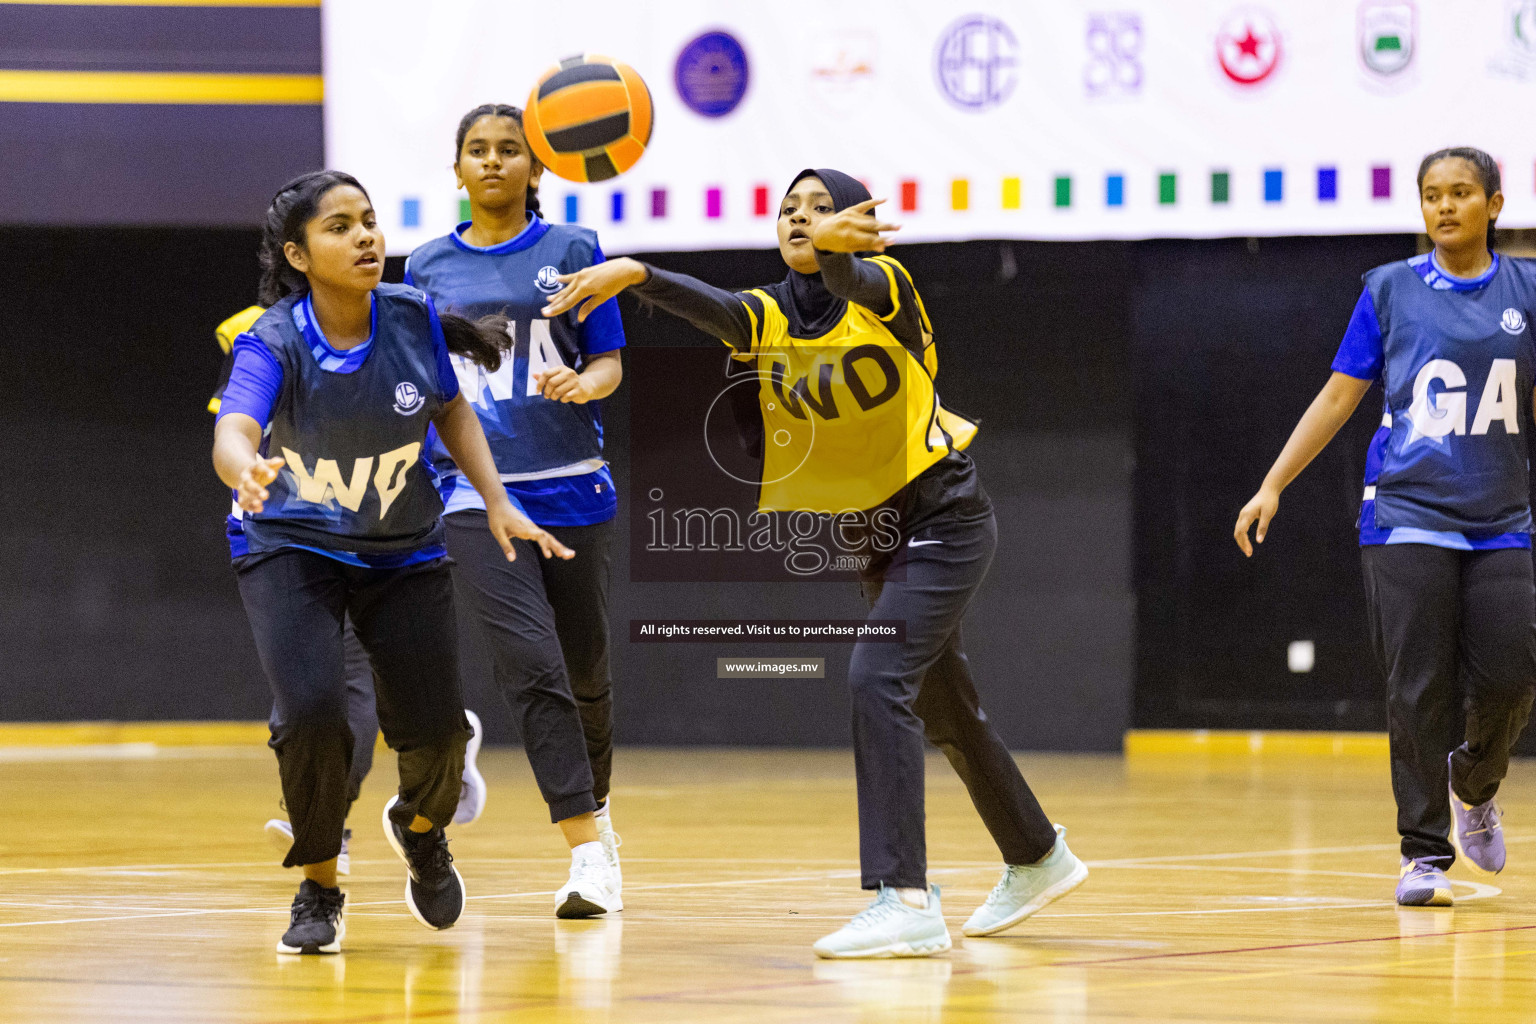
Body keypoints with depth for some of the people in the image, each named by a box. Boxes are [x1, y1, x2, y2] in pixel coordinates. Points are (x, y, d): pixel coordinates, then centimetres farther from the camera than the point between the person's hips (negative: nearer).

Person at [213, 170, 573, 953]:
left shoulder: (414, 319, -13)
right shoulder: (274, 343, -23)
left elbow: (451, 411, 7)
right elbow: (232, 432, -42)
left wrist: (496, 502, -2)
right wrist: (247, 471, -65)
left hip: (404, 553, 3)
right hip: (293, 550, -3)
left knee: (433, 728, 0)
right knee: (311, 713, -24)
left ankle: (420, 825, 40)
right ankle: (318, 890, 1)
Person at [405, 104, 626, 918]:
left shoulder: (572, 251, 4)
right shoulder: (429, 266, 10)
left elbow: (609, 363, 3)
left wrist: (583, 383, -18)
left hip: (568, 484, 0)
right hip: (473, 491, 0)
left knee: (583, 668, 11)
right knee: (530, 663, -17)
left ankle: (595, 803, 39)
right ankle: (589, 853, -18)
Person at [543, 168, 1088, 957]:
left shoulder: (883, 287, -15)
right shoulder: (768, 318, -3)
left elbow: (848, 281, -40)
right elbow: (709, 307, -25)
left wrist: (833, 244, -64)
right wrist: (634, 273, -46)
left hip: (944, 519, -8)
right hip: (876, 533, 8)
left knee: (877, 681, -23)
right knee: (941, 709, 18)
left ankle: (905, 900, -28)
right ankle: (1037, 859, 39)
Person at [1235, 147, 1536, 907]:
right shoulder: (1390, 290, 4)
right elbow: (1338, 397, 8)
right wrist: (1272, 487, 4)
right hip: (1407, 519, -1)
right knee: (1419, 691, -7)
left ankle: (1474, 788, 27)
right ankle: (1425, 852, 1)